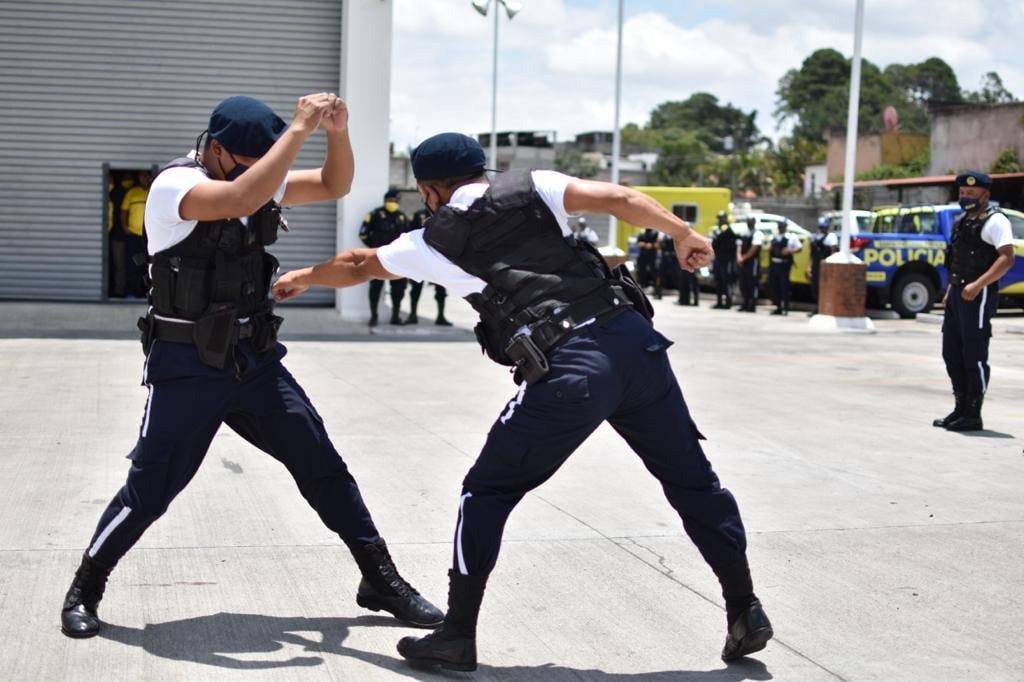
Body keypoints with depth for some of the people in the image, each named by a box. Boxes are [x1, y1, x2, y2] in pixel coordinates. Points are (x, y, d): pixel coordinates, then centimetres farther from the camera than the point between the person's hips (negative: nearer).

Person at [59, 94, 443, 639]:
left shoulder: (261, 179, 4)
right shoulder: (174, 185, -18)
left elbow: (334, 185, 7)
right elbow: (243, 199, -37)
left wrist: (337, 132, -12)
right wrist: (299, 128, -32)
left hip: (255, 360, 6)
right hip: (187, 368, -6)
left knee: (323, 467, 5)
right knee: (150, 490, -2)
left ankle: (381, 580, 16)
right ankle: (84, 590, 21)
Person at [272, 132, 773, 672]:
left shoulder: (434, 242, 16)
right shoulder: (531, 187, 18)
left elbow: (356, 267, 33)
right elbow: (617, 198, 3)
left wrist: (303, 278, 51)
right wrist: (683, 234, 8)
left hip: (568, 372, -3)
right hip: (633, 338, 4)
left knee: (486, 494, 13)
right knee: (692, 480, 17)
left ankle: (457, 635, 13)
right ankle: (745, 614, 23)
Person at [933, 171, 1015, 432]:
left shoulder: (995, 221, -9)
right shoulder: (961, 221, 18)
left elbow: (1006, 258, -20)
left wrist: (978, 284, -27)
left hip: (979, 294, -9)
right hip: (958, 293, 9)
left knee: (974, 356, -6)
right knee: (952, 353, 11)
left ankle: (973, 416, 0)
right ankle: (961, 408, 21)